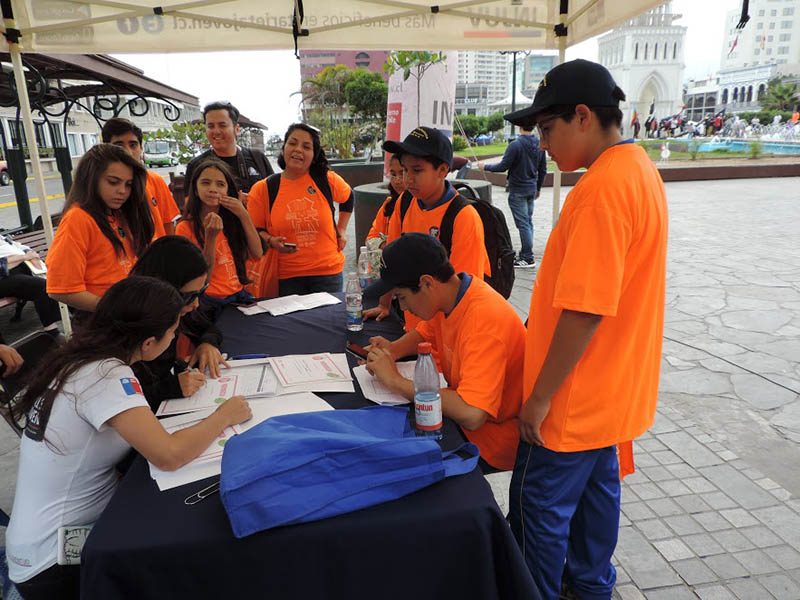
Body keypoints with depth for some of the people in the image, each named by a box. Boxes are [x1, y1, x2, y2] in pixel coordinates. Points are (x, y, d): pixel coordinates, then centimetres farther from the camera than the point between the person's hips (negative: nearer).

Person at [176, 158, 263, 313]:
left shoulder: (232, 220, 9)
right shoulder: (186, 228, -6)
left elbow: (257, 254, -1)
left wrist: (243, 215, -7)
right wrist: (210, 237, -20)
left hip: (239, 296, 5)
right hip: (210, 302, -4)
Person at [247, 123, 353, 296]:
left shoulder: (327, 180, -3)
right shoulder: (262, 189, -4)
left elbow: (348, 198, 18)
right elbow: (255, 230, 4)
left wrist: (341, 229, 12)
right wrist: (271, 241, -15)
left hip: (328, 271, 1)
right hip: (286, 276, -1)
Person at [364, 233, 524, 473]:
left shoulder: (484, 320, -31)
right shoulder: (448, 294, -4)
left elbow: (471, 414, -38)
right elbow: (424, 334, 16)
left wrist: (395, 380, -28)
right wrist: (392, 350, -7)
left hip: (489, 441, -7)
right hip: (461, 412, 8)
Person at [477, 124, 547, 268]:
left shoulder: (515, 145, -17)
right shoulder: (540, 145, 6)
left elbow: (503, 167, -16)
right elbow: (543, 170, 11)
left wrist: (485, 167, 0)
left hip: (518, 191, -7)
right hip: (531, 189, 7)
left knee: (523, 223, -5)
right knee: (528, 221, 14)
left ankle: (528, 258, -3)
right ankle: (525, 253, 22)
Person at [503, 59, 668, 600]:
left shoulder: (601, 189, -25)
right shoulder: (639, 169, 7)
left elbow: (584, 311, -28)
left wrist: (539, 397, -18)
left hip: (573, 399, -10)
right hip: (613, 389, 10)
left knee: (540, 508, 8)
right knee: (597, 486, 24)